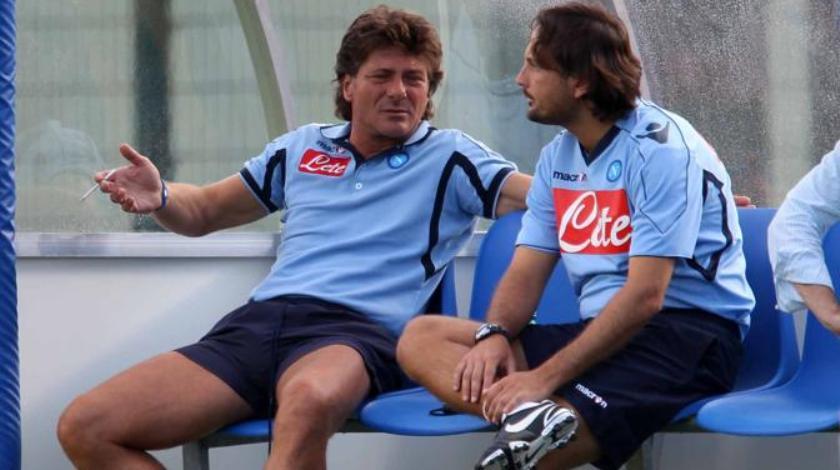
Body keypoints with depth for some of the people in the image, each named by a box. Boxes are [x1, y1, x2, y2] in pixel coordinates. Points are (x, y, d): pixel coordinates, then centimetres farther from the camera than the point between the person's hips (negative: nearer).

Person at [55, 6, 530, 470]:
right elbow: (203, 211, 32)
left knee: (310, 399, -46)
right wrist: (159, 197, 8)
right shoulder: (301, 148, 24)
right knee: (84, 429, -14)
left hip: (356, 330, -5)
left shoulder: (450, 156, 12)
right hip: (255, 324, 5)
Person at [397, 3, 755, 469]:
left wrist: (545, 378, -25)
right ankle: (528, 415, -35)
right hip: (601, 331, 9)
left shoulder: (660, 147, -13)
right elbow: (526, 271, 10)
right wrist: (495, 334, -14)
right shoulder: (558, 157, 13)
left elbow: (645, 295, -20)